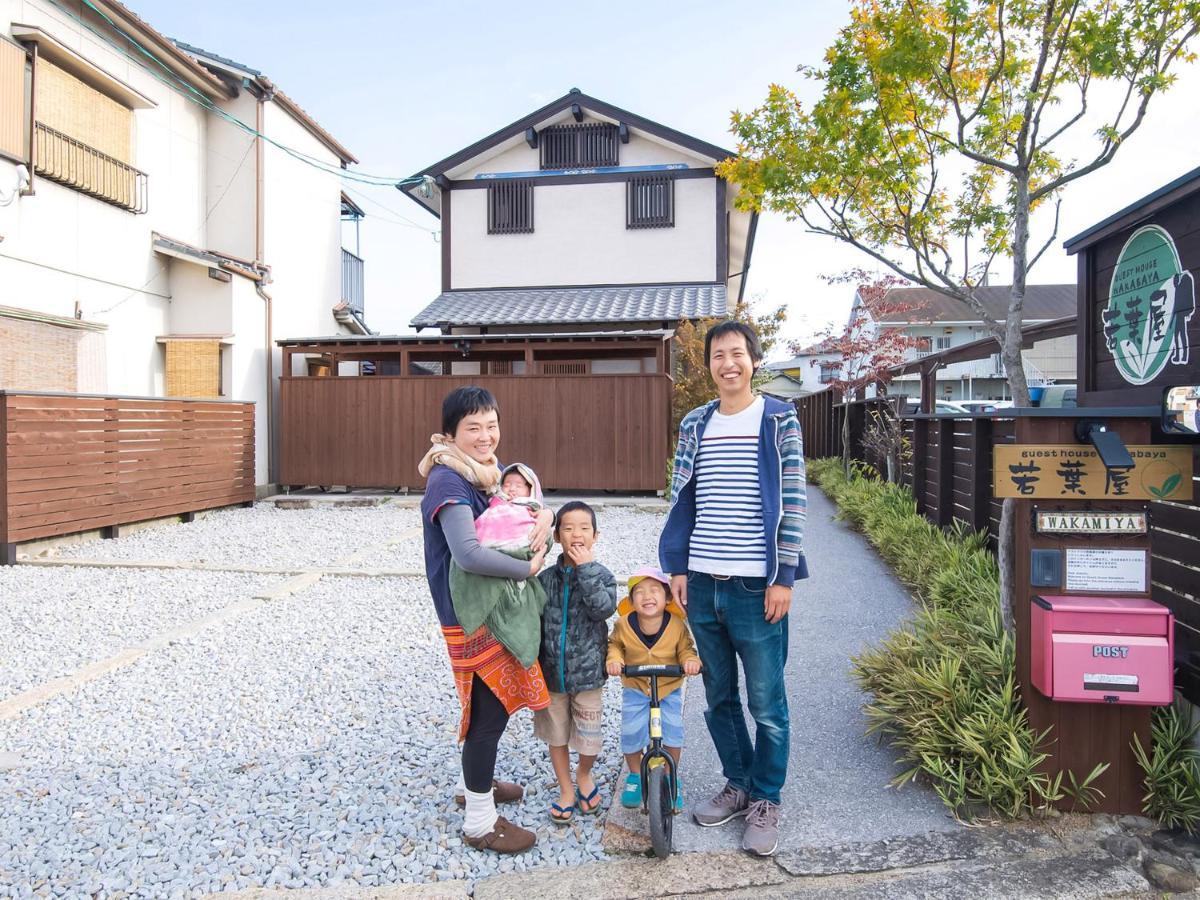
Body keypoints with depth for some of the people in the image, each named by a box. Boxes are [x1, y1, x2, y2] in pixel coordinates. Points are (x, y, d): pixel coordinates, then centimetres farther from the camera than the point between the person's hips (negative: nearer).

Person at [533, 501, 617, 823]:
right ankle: (566, 790, 35)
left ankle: (584, 774, 39)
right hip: (551, 672, 2)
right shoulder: (546, 578, -2)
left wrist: (586, 568, -24)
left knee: (589, 737, 7)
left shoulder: (600, 575, -6)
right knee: (556, 734, 15)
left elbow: (603, 608, -25)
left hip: (587, 672, -2)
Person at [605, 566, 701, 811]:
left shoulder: (677, 625, -19)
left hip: (669, 689, 0)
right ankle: (635, 777, 26)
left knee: (672, 732, -8)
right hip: (635, 689, 1)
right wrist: (613, 658, -20)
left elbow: (686, 648, -6)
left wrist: (691, 660, -28)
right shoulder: (623, 625, -18)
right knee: (631, 734, -4)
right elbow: (614, 644, 0)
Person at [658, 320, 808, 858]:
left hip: (756, 587, -4)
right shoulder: (695, 425, 8)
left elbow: (791, 504, -5)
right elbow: (682, 501, 10)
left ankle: (765, 801, 25)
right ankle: (738, 784, 35)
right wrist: (677, 567, 5)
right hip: (701, 585, 4)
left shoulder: (778, 420, -3)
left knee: (766, 702, 6)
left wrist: (783, 577, -9)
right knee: (718, 697, 16)